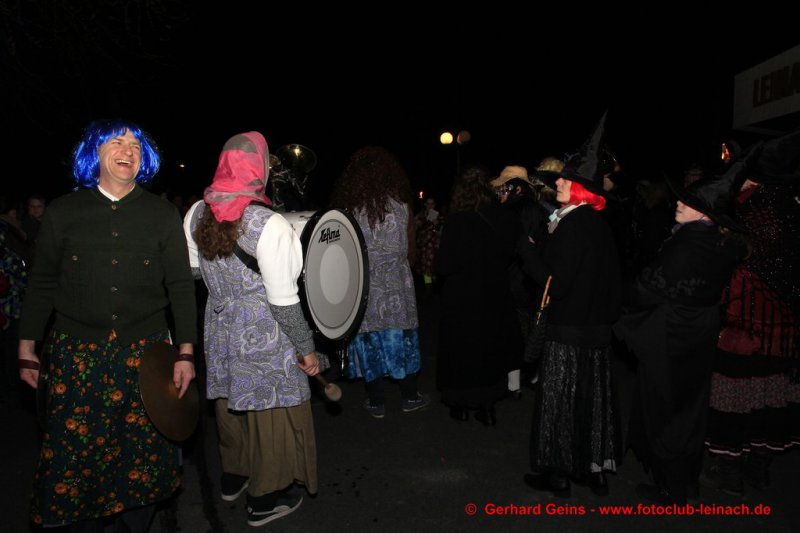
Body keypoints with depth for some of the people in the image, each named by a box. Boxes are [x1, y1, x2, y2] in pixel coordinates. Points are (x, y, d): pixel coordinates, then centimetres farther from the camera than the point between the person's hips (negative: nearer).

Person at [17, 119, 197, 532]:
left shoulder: (163, 215, 3)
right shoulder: (62, 212, 4)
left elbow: (181, 286, 2)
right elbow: (41, 285, 9)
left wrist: (185, 353, -2)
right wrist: (27, 349, 6)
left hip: (146, 351, 0)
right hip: (76, 352, 1)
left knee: (144, 448, 6)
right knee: (76, 449, 6)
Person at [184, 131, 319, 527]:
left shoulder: (197, 213, -3)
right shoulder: (269, 225, -24)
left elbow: (190, 270, 9)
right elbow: (283, 302, -22)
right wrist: (307, 348, -10)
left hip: (220, 329, 7)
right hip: (263, 337, -7)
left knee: (231, 402, 25)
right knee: (270, 411, 11)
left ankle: (233, 478, 47)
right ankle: (264, 500, 29)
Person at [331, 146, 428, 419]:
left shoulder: (348, 205, -6)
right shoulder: (400, 202, -4)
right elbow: (409, 248, 4)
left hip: (363, 283, 0)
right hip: (396, 281, 1)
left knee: (369, 338, 9)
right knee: (401, 336, 13)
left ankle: (376, 401, 19)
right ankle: (409, 396, 24)